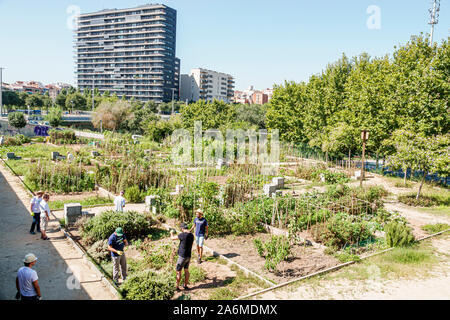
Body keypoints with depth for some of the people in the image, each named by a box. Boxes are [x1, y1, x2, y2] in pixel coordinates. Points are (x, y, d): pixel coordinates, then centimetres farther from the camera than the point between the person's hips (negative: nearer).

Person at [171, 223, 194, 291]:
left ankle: (177, 287, 13)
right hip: (188, 256, 7)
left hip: (182, 256, -7)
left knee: (178, 271, 6)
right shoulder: (191, 235, 1)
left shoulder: (183, 235, -23)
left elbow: (172, 238, -11)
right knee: (186, 270, 18)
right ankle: (185, 285, 28)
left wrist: (172, 233, 8)